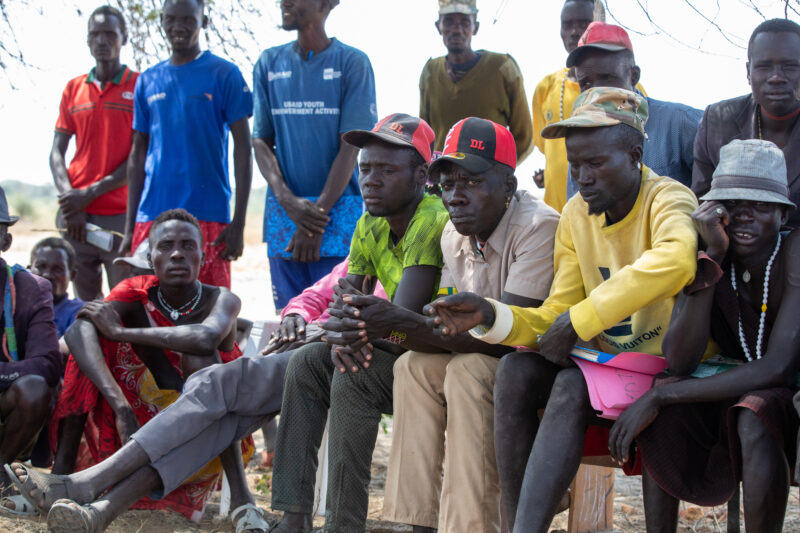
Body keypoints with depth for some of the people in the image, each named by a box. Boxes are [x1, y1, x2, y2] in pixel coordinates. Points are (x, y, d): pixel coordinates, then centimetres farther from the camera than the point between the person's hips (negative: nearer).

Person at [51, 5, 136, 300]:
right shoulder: (74, 88, 14)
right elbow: (57, 152, 12)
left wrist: (91, 193, -9)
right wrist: (69, 199, -5)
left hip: (121, 213, -4)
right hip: (74, 213, 4)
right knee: (87, 301, 7)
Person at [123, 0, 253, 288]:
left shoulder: (224, 75, 1)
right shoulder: (147, 81, 14)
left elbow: (243, 147, -1)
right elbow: (138, 154, 17)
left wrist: (239, 222, -9)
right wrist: (129, 228, 11)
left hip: (208, 217, -4)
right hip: (151, 217, 4)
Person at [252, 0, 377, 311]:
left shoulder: (352, 63, 0)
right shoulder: (269, 64, 12)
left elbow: (351, 145, -5)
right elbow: (261, 140, 9)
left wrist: (318, 212, -13)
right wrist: (288, 200, -8)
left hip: (338, 209, -3)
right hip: (283, 213, 3)